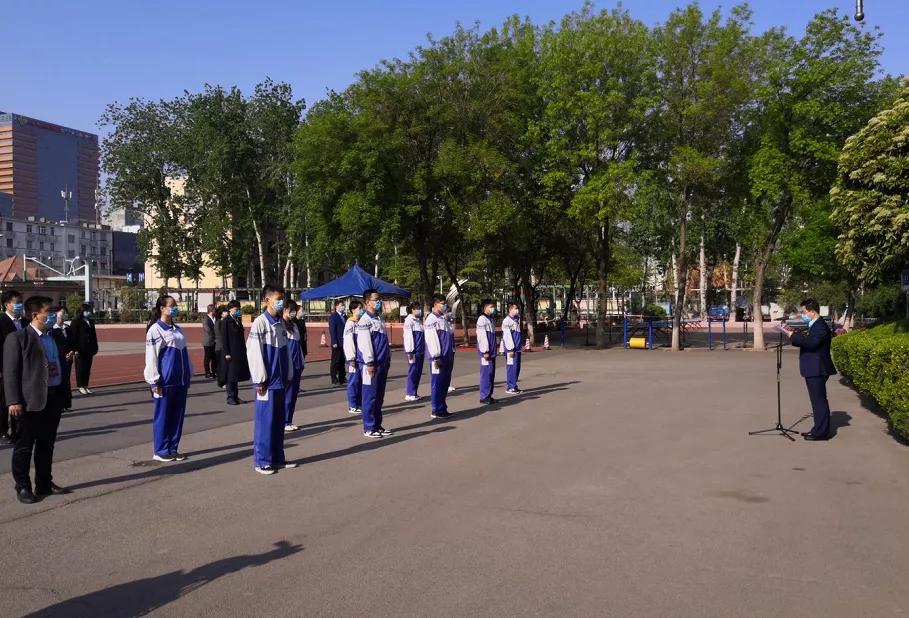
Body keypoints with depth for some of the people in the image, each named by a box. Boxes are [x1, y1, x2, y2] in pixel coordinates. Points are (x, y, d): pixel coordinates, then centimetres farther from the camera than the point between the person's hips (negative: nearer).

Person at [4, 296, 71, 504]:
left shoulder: (54, 337, 12)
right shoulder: (17, 338, -8)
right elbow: (10, 372, -11)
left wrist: (64, 395, 14)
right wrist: (13, 401, -17)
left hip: (54, 399, 7)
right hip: (31, 401, -6)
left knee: (47, 444, 15)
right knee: (24, 445, 4)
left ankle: (44, 484, 26)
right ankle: (23, 487, 14)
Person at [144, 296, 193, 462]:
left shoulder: (177, 329, 13)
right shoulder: (155, 330, -8)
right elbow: (151, 357, -10)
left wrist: (188, 377, 16)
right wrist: (155, 382, -13)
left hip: (181, 380, 7)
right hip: (165, 381, -7)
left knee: (178, 415, 9)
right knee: (163, 415, 1)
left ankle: (173, 448, 19)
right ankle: (161, 451, 11)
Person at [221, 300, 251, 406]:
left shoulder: (238, 320, 14)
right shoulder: (226, 321, -8)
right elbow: (224, 338, -12)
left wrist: (243, 351, 12)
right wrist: (226, 353, -17)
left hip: (239, 353, 7)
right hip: (231, 352, -7)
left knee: (236, 375, 11)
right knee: (230, 376, -1)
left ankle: (236, 396, 17)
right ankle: (230, 397, 5)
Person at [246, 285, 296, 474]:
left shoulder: (281, 323, 10)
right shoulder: (260, 323, -11)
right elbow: (253, 352, -13)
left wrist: (289, 376, 12)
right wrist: (260, 380, -14)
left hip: (281, 380, 7)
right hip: (267, 381, -7)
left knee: (279, 420, 12)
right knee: (265, 421, -1)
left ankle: (277, 458, 21)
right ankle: (262, 461, 8)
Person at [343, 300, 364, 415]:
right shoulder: (350, 324, -10)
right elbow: (348, 342, -14)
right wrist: (351, 359, -16)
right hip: (355, 358, -7)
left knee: (361, 381, 11)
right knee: (354, 381, -2)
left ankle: (360, 404, 19)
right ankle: (352, 406, 5)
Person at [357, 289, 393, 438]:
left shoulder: (379, 319, 15)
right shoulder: (365, 321, -12)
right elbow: (364, 343, -18)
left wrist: (388, 359, 18)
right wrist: (369, 363, -20)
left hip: (382, 364, 9)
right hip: (371, 365, -9)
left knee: (379, 397, 13)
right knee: (370, 397, -1)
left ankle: (377, 426, 21)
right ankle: (369, 428, 6)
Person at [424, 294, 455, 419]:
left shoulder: (444, 319, 17)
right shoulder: (431, 319, -11)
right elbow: (431, 339, -17)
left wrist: (452, 353, 18)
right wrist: (436, 357, -19)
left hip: (448, 357, 9)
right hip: (439, 357, -9)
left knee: (445, 383, 12)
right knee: (437, 383, -3)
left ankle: (443, 408, 20)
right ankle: (436, 410, 4)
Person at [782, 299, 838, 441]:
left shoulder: (820, 326, -17)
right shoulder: (814, 325, 17)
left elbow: (811, 343, -30)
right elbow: (806, 341, 19)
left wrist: (794, 336, -21)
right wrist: (793, 334, 7)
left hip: (817, 370, -11)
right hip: (813, 370, 11)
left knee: (819, 401, -5)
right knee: (818, 401, 16)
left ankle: (821, 432, 0)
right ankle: (819, 429, 24)